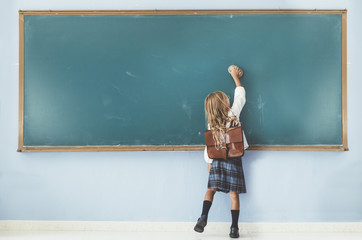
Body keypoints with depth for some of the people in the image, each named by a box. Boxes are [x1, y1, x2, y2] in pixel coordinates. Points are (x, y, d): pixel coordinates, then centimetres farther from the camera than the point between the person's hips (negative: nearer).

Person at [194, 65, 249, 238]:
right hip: (234, 161, -1)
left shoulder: (211, 125, -3)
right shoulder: (233, 114, -7)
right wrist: (235, 76, 19)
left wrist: (209, 162, 14)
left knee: (211, 189, 11)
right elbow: (240, 96, 8)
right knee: (234, 194, 3)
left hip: (218, 161, 1)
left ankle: (203, 217, -6)